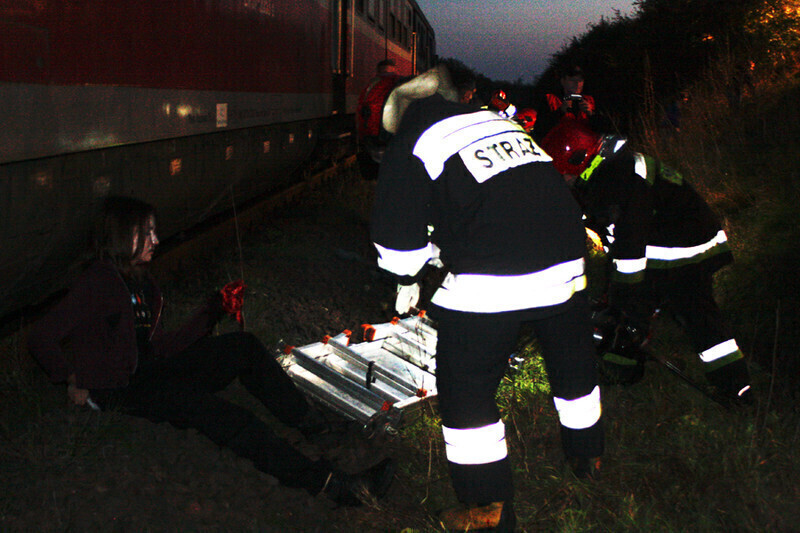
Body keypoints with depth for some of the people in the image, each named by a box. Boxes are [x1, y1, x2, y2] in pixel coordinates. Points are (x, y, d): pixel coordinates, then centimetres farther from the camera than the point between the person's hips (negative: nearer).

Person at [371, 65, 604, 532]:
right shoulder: (498, 121, 20)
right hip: (565, 263, 7)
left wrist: (408, 279, 23)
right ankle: (587, 454, 49)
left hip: (489, 281, -6)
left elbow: (398, 233, 2)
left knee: (466, 388, 8)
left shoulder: (410, 147, 3)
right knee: (572, 360, 27)